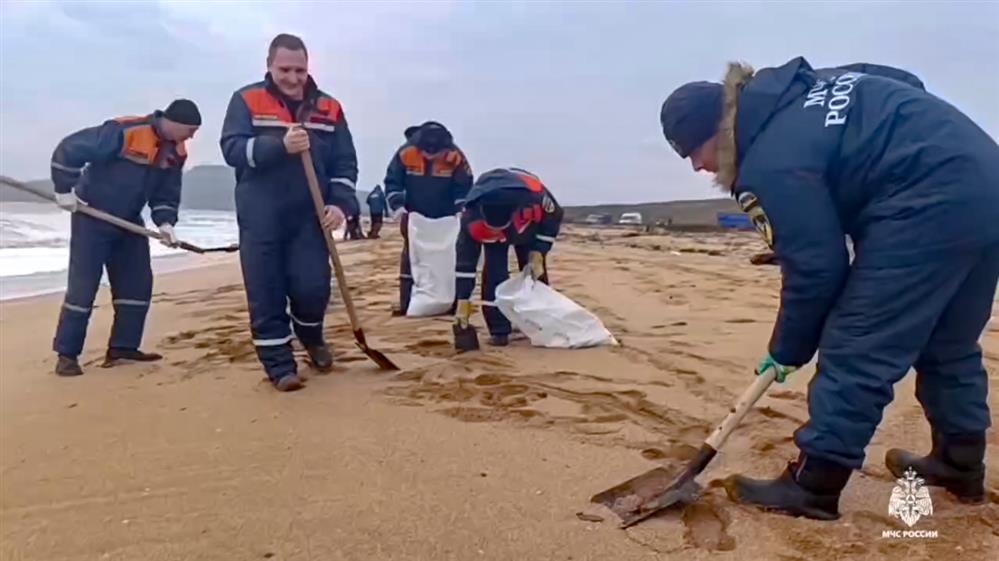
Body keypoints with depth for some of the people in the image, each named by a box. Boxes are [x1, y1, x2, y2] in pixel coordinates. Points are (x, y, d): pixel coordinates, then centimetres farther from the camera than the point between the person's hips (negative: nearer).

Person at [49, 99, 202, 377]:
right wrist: (65, 190, -18)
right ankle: (67, 354, 3)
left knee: (138, 284, 5)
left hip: (128, 221, 7)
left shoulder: (176, 152, -1)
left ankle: (123, 346, 14)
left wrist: (165, 222, -10)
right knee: (82, 286, -6)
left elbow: (167, 193, 6)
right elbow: (69, 149, -22)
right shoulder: (124, 132, -24)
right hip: (91, 217, -7)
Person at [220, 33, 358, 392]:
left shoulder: (328, 108, 8)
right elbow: (232, 149, -9)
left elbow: (345, 162, 6)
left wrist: (340, 203, -9)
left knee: (313, 288, -3)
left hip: (309, 217, 1)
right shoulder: (247, 100, 2)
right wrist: (280, 145, -24)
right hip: (260, 220, -1)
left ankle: (311, 337, 30)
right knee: (266, 296, 0)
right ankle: (280, 366, 13)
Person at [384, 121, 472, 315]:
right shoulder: (405, 153, -20)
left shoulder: (456, 157, -20)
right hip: (414, 217, 0)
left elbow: (464, 188, -9)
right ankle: (406, 303, 7)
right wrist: (398, 208, -22)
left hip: (446, 219, 0)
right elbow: (392, 183, -11)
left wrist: (461, 212, -20)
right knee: (410, 259, 1)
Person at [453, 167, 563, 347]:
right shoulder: (471, 218, -40)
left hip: (528, 225, 1)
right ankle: (499, 331, -7)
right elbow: (465, 261, -30)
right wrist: (463, 302, -25)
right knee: (494, 273, -17)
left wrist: (537, 255, -24)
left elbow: (554, 217, -21)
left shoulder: (534, 196, -44)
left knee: (535, 271, -4)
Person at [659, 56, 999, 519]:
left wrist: (787, 351, 5)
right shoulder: (794, 98, 13)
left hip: (933, 203, -10)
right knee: (949, 344, 21)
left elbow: (814, 268, -11)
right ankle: (961, 464, 37)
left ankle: (813, 486, 3)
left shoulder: (771, 161, -14)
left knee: (854, 349, -5)